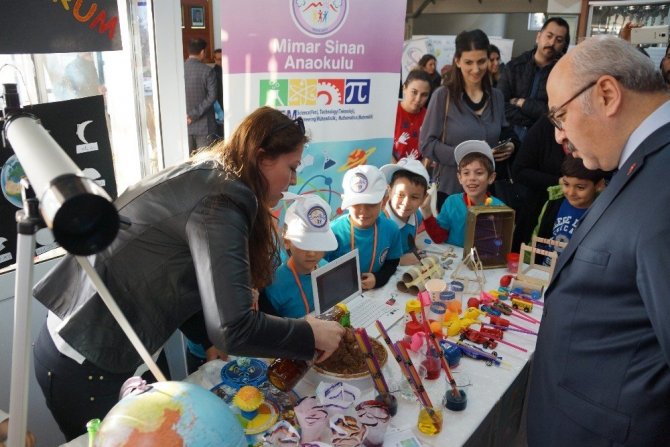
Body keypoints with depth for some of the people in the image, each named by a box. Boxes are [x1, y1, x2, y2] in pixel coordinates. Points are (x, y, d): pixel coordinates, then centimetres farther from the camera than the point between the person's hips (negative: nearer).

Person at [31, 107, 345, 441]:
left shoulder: (205, 175, 6)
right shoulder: (219, 201, -23)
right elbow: (233, 328, -30)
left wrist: (214, 342, 7)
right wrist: (310, 335, -16)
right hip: (85, 365, -9)